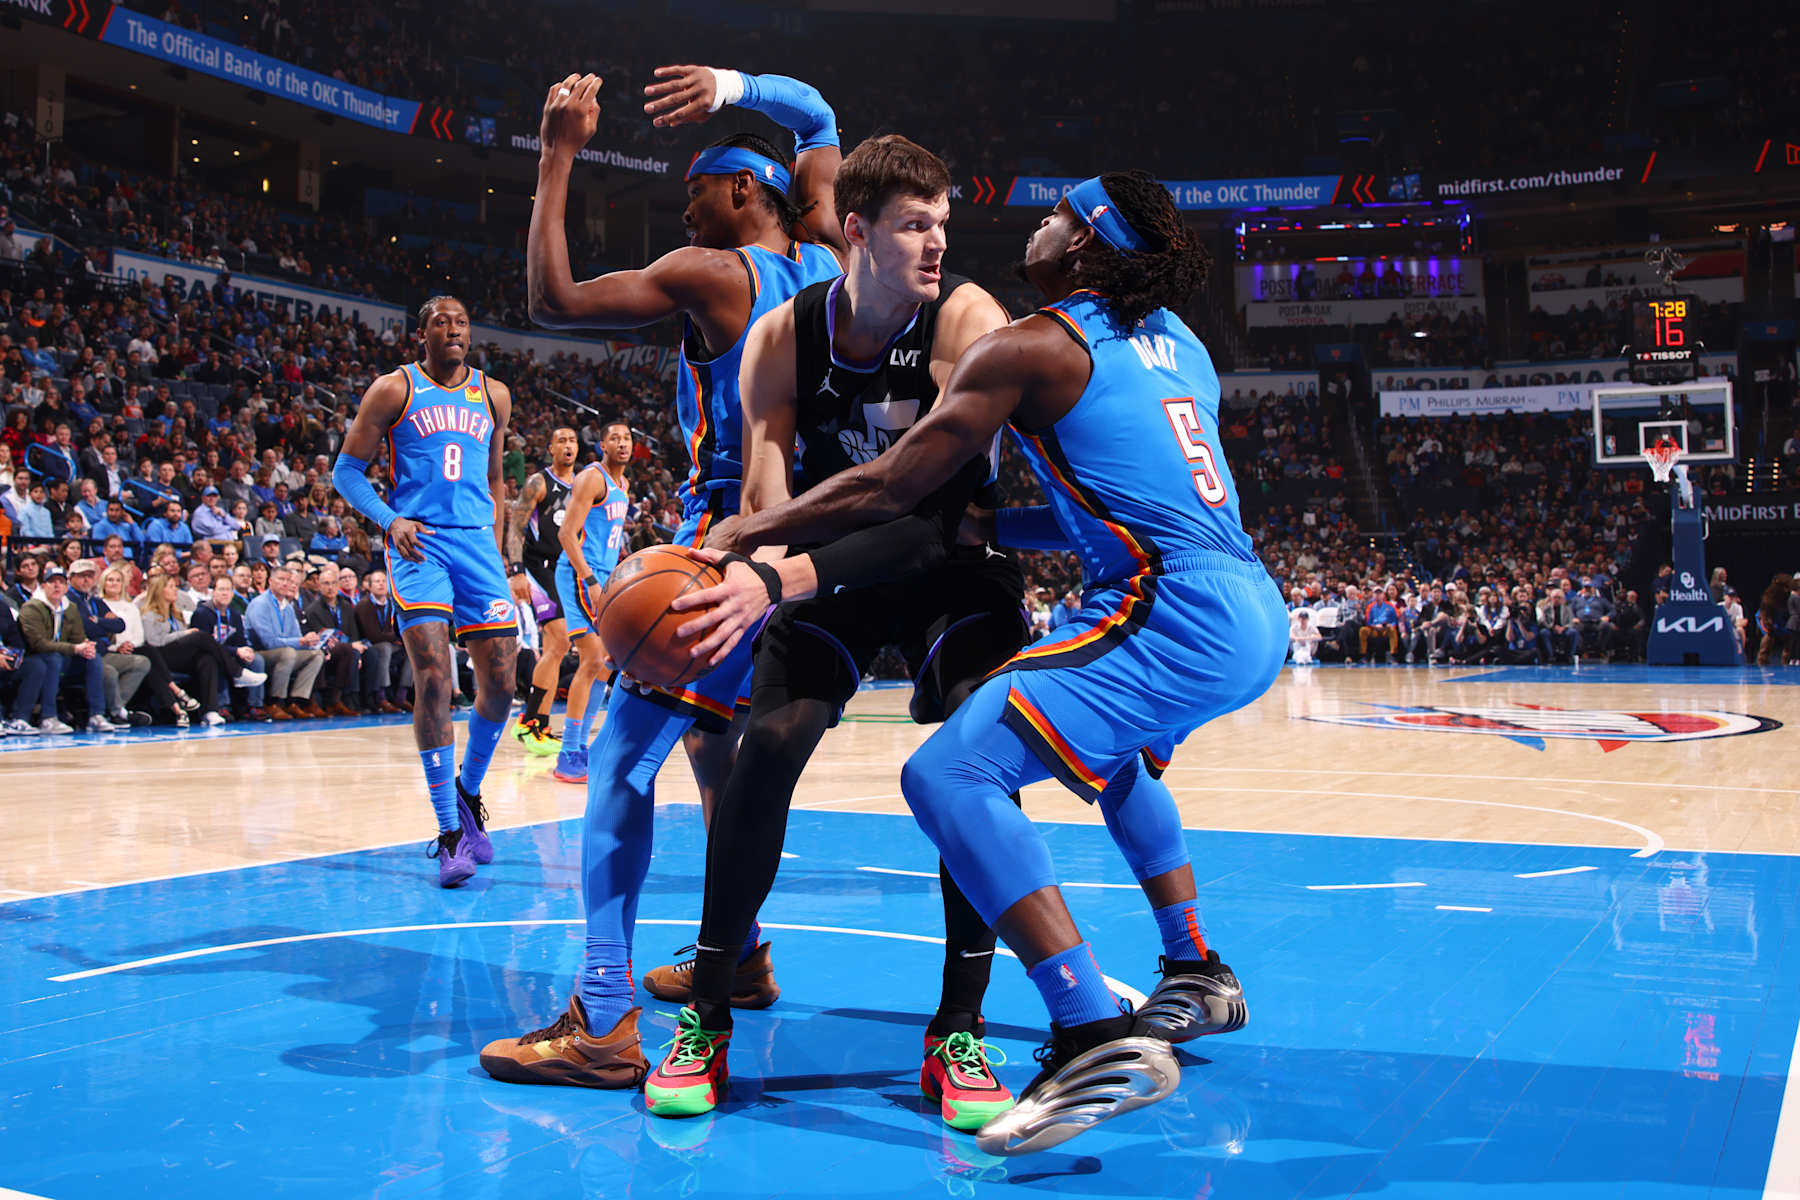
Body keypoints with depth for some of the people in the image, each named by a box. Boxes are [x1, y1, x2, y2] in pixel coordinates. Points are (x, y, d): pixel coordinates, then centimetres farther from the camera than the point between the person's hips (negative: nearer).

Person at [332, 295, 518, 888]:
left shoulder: (493, 395, 14)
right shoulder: (394, 389, 2)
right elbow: (347, 470, 2)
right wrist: (391, 521, -13)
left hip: (477, 543, 4)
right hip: (418, 544, -4)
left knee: (500, 683, 0)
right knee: (434, 680, -15)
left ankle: (468, 790, 26)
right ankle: (450, 830, -8)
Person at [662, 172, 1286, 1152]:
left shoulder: (1030, 346, -3)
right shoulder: (1176, 342, 21)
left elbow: (884, 492, -4)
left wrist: (739, 538, 5)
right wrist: (985, 525, 24)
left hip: (1174, 618, -10)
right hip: (1256, 615, 10)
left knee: (949, 774, -15)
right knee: (1109, 750, 36)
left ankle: (1099, 1042, -24)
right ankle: (1196, 977, 40)